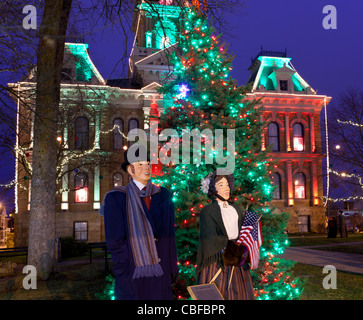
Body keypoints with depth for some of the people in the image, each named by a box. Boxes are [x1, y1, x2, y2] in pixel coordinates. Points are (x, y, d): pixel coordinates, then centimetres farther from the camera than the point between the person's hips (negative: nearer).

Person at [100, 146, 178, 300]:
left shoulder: (163, 196, 8)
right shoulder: (117, 198, -5)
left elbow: (170, 235, 7)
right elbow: (114, 240, -8)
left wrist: (172, 268, 4)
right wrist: (126, 270, -12)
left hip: (161, 273, 4)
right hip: (133, 274, -3)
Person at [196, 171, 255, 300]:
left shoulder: (235, 209, 15)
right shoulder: (207, 211, -3)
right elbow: (211, 239, -12)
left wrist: (244, 251, -9)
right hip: (218, 260, -5)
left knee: (238, 292, 7)